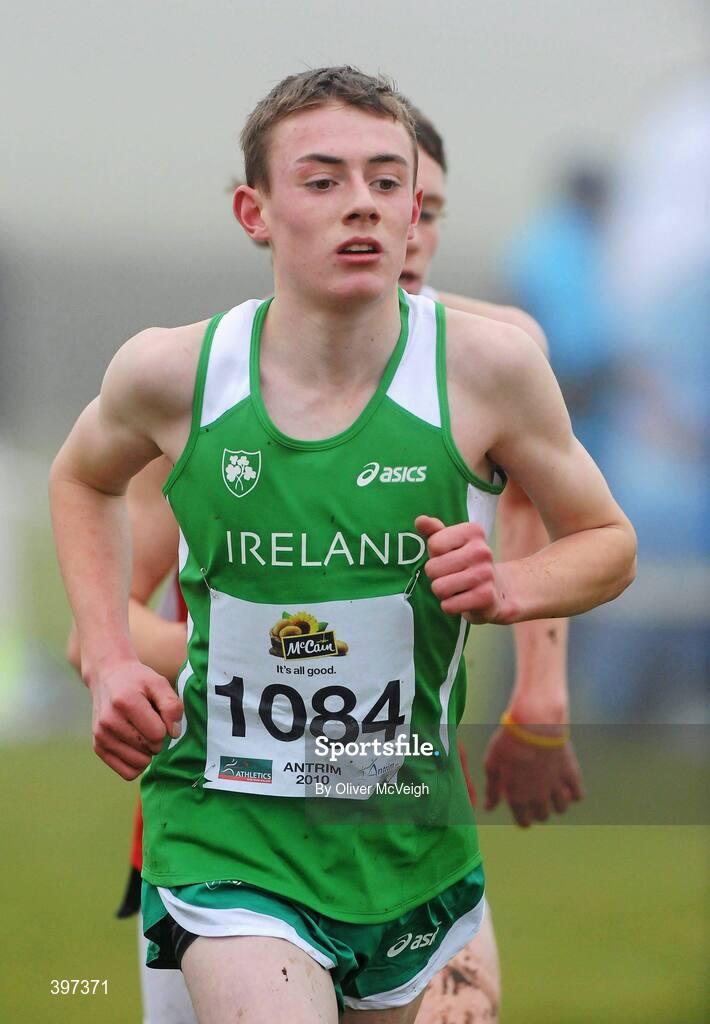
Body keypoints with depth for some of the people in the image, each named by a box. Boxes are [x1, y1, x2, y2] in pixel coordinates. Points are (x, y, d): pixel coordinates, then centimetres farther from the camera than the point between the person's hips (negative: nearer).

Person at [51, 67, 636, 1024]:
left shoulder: (487, 366, -9)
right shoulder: (174, 372, -8)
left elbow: (607, 542, 6)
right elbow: (83, 479, 16)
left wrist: (505, 588, -15)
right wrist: (108, 662, 4)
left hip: (409, 834, 2)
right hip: (224, 829, -2)